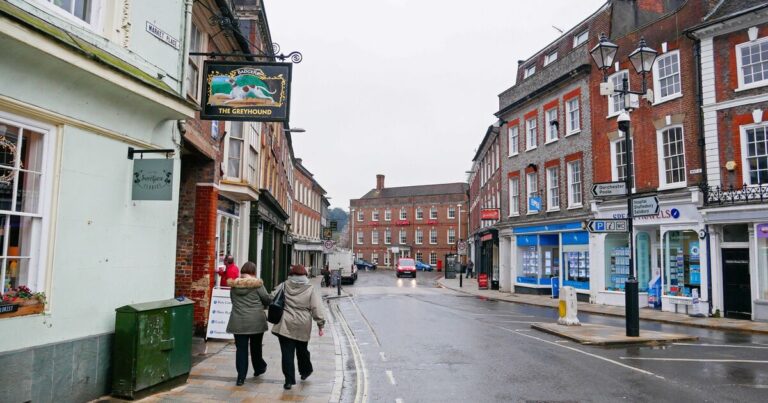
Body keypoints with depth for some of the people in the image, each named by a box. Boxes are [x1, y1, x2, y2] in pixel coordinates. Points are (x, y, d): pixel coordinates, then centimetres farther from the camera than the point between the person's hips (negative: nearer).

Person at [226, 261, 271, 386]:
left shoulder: (234, 285, 1)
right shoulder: (257, 284, -11)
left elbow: (232, 300, 11)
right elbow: (267, 300, -6)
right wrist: (260, 306, 15)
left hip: (238, 322, 2)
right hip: (256, 321, -2)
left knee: (241, 348, 5)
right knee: (256, 346, 17)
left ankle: (241, 377, 3)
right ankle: (259, 368, 34)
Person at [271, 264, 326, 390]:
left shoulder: (284, 286, 1)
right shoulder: (310, 289, -1)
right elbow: (317, 309, -4)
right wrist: (320, 324, 2)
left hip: (285, 324, -1)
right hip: (303, 327, 1)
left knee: (287, 352, 2)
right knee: (302, 349, 22)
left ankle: (289, 380, 0)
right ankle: (305, 371, 40)